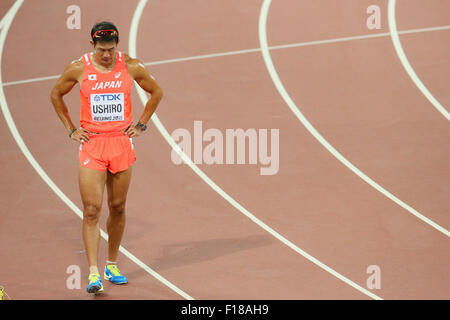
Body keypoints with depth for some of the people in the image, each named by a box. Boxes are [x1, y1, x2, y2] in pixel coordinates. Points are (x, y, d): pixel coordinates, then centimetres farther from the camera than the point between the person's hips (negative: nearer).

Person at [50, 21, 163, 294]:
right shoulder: (79, 69, -4)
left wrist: (141, 125, 8)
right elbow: (56, 95, 13)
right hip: (91, 143, -2)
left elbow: (156, 92, 14)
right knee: (92, 209, -9)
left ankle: (112, 264, 25)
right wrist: (71, 129, 6)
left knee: (118, 207, 10)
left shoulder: (131, 67, -1)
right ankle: (94, 272, -10)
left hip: (122, 143, 2)